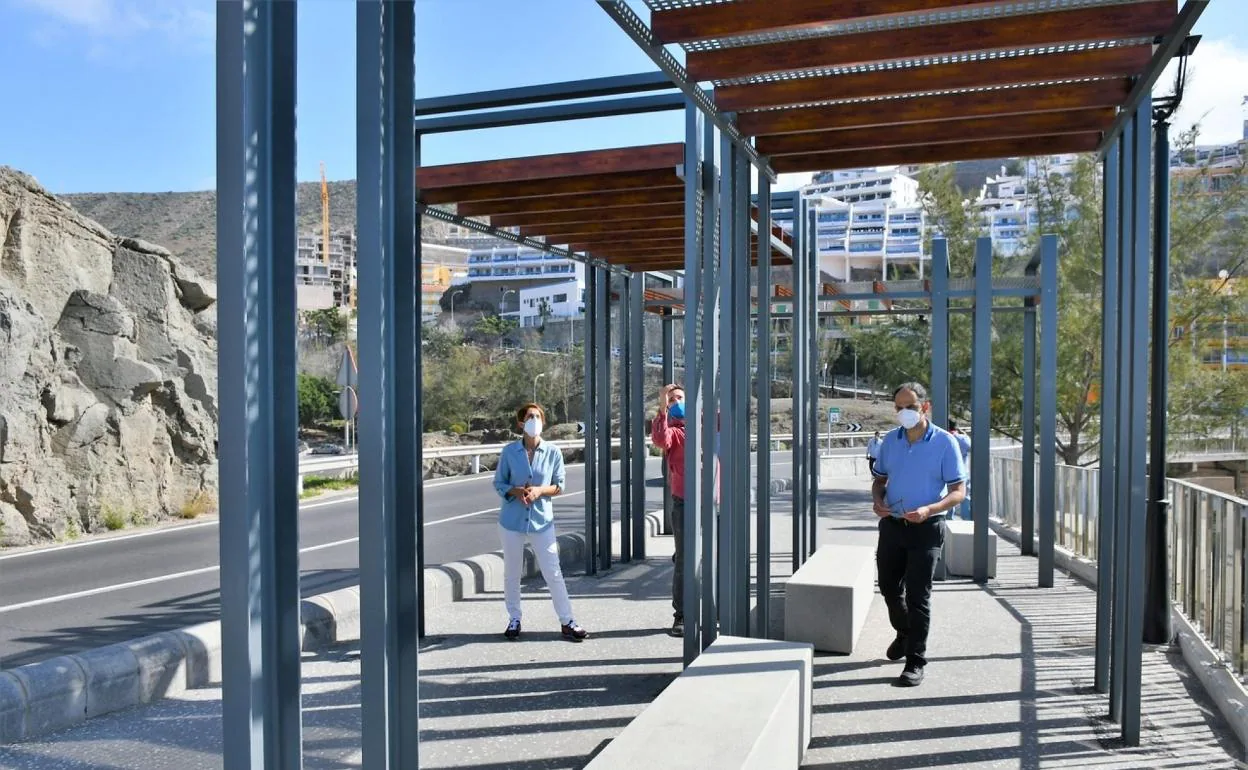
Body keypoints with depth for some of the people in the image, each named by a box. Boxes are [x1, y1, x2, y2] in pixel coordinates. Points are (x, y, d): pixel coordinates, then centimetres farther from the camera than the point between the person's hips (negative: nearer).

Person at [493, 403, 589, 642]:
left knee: (553, 572, 1)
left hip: (542, 519, 0)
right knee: (511, 573, 10)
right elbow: (499, 483, 2)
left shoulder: (553, 452, -3)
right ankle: (514, 619, 25)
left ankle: (567, 621, 9)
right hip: (512, 519, 1)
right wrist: (517, 491, -17)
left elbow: (559, 486, 1)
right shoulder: (509, 451, -3)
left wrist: (539, 490, -17)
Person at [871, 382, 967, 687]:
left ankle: (915, 662, 7)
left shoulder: (944, 442, -9)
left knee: (917, 595, -3)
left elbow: (959, 491, -9)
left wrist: (929, 510, -25)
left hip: (926, 528, -5)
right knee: (889, 587, 15)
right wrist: (878, 500, -7)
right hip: (892, 525, 5)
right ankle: (904, 633, 43)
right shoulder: (890, 440, 5)